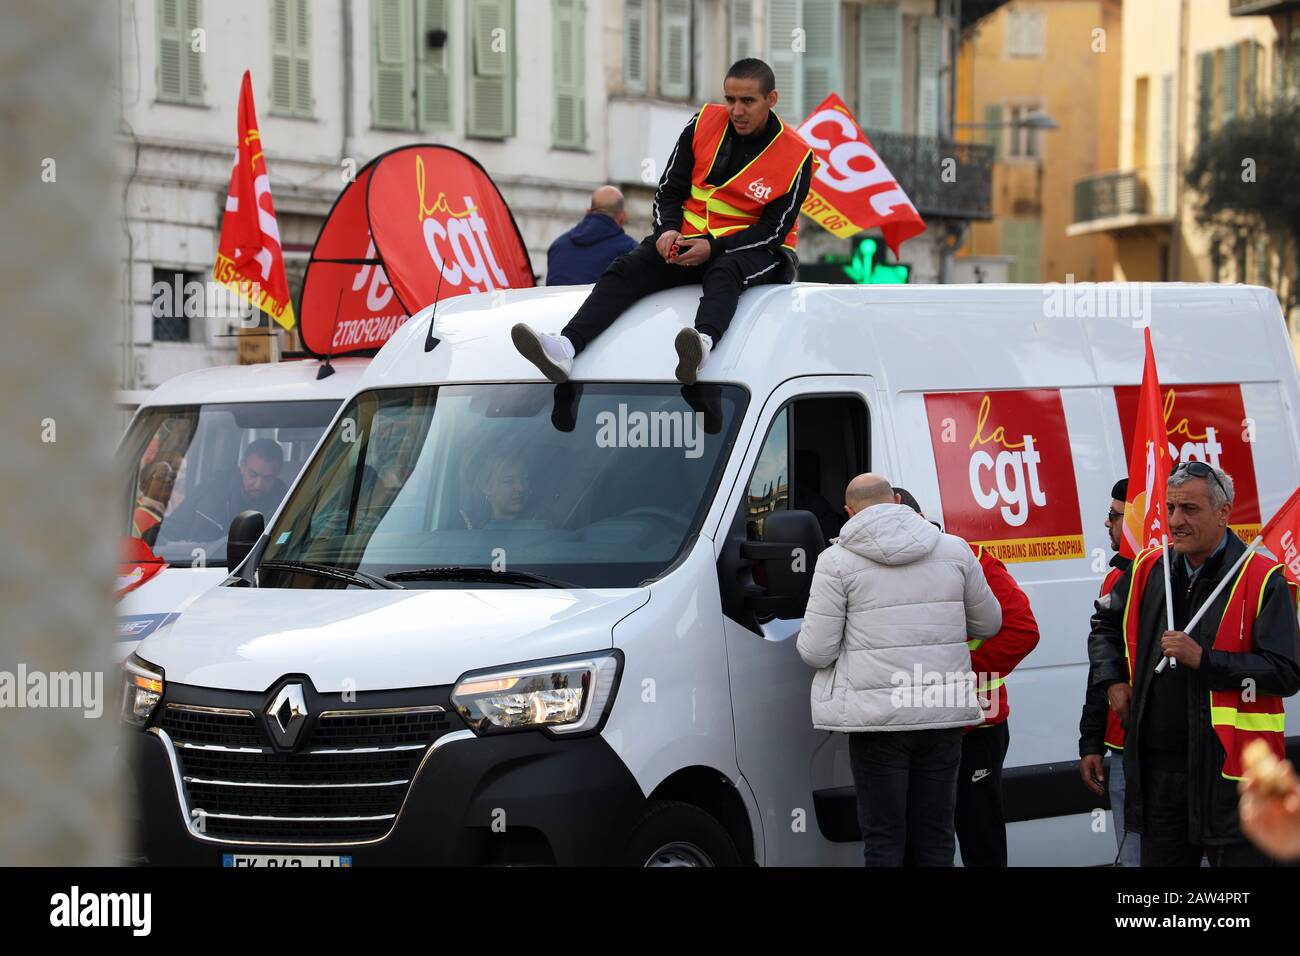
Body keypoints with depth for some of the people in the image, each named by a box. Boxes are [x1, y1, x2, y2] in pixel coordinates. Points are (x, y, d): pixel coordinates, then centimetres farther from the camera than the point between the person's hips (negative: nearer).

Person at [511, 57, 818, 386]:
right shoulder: (704, 124, 3)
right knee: (626, 269, -20)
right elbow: (669, 190, 8)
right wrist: (668, 231, -13)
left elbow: (774, 230, -12)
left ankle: (703, 343, -71)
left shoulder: (796, 157, -8)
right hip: (689, 239, 4)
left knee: (724, 272, -39)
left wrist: (713, 248, -24)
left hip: (754, 248, -4)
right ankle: (566, 347, -41)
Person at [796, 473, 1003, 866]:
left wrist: (806, 639, 16)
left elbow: (816, 652, -7)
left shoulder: (838, 561, -5)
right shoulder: (954, 549, 5)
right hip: (944, 715, 3)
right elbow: (989, 624, 17)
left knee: (883, 838, 2)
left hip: (876, 716, -3)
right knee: (935, 835, 11)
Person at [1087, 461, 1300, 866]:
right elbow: (1105, 624, 29)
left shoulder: (1263, 581, -9)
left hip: (1231, 768, -5)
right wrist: (1113, 680, 14)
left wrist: (1204, 660, -21)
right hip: (1157, 763, 5)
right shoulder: (1147, 570, 9)